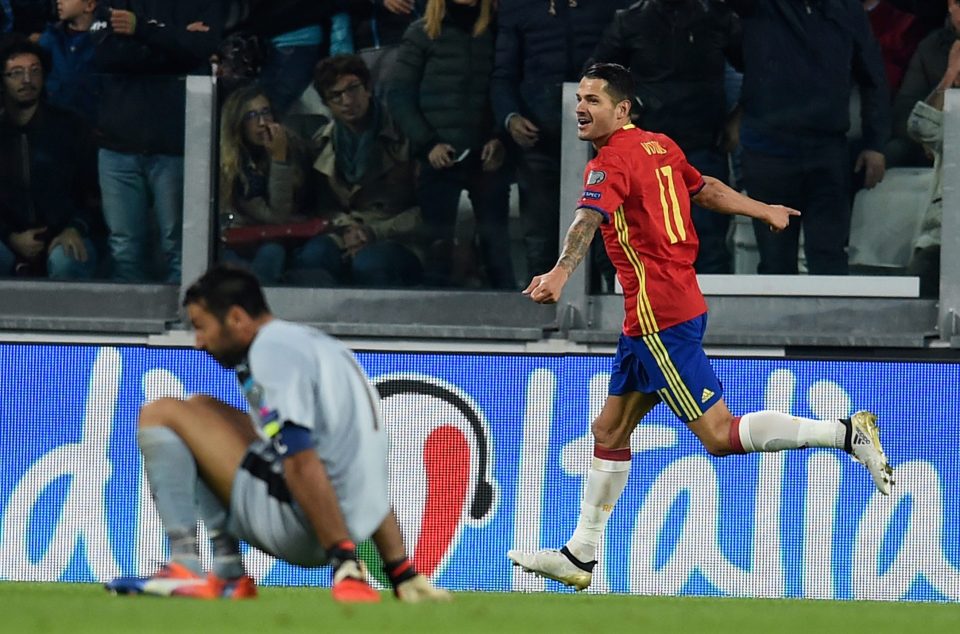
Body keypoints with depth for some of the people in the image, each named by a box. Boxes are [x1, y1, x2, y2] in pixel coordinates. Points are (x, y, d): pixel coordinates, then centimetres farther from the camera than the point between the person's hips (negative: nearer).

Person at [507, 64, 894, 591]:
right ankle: (580, 556, 19)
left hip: (660, 317, -10)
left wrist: (560, 273, -50)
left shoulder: (612, 162, -14)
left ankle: (846, 433, -11)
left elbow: (588, 219, -33)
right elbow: (704, 189, 27)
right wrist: (763, 211, 44)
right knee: (609, 430, 14)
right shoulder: (659, 146, 12)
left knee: (719, 436, -9)